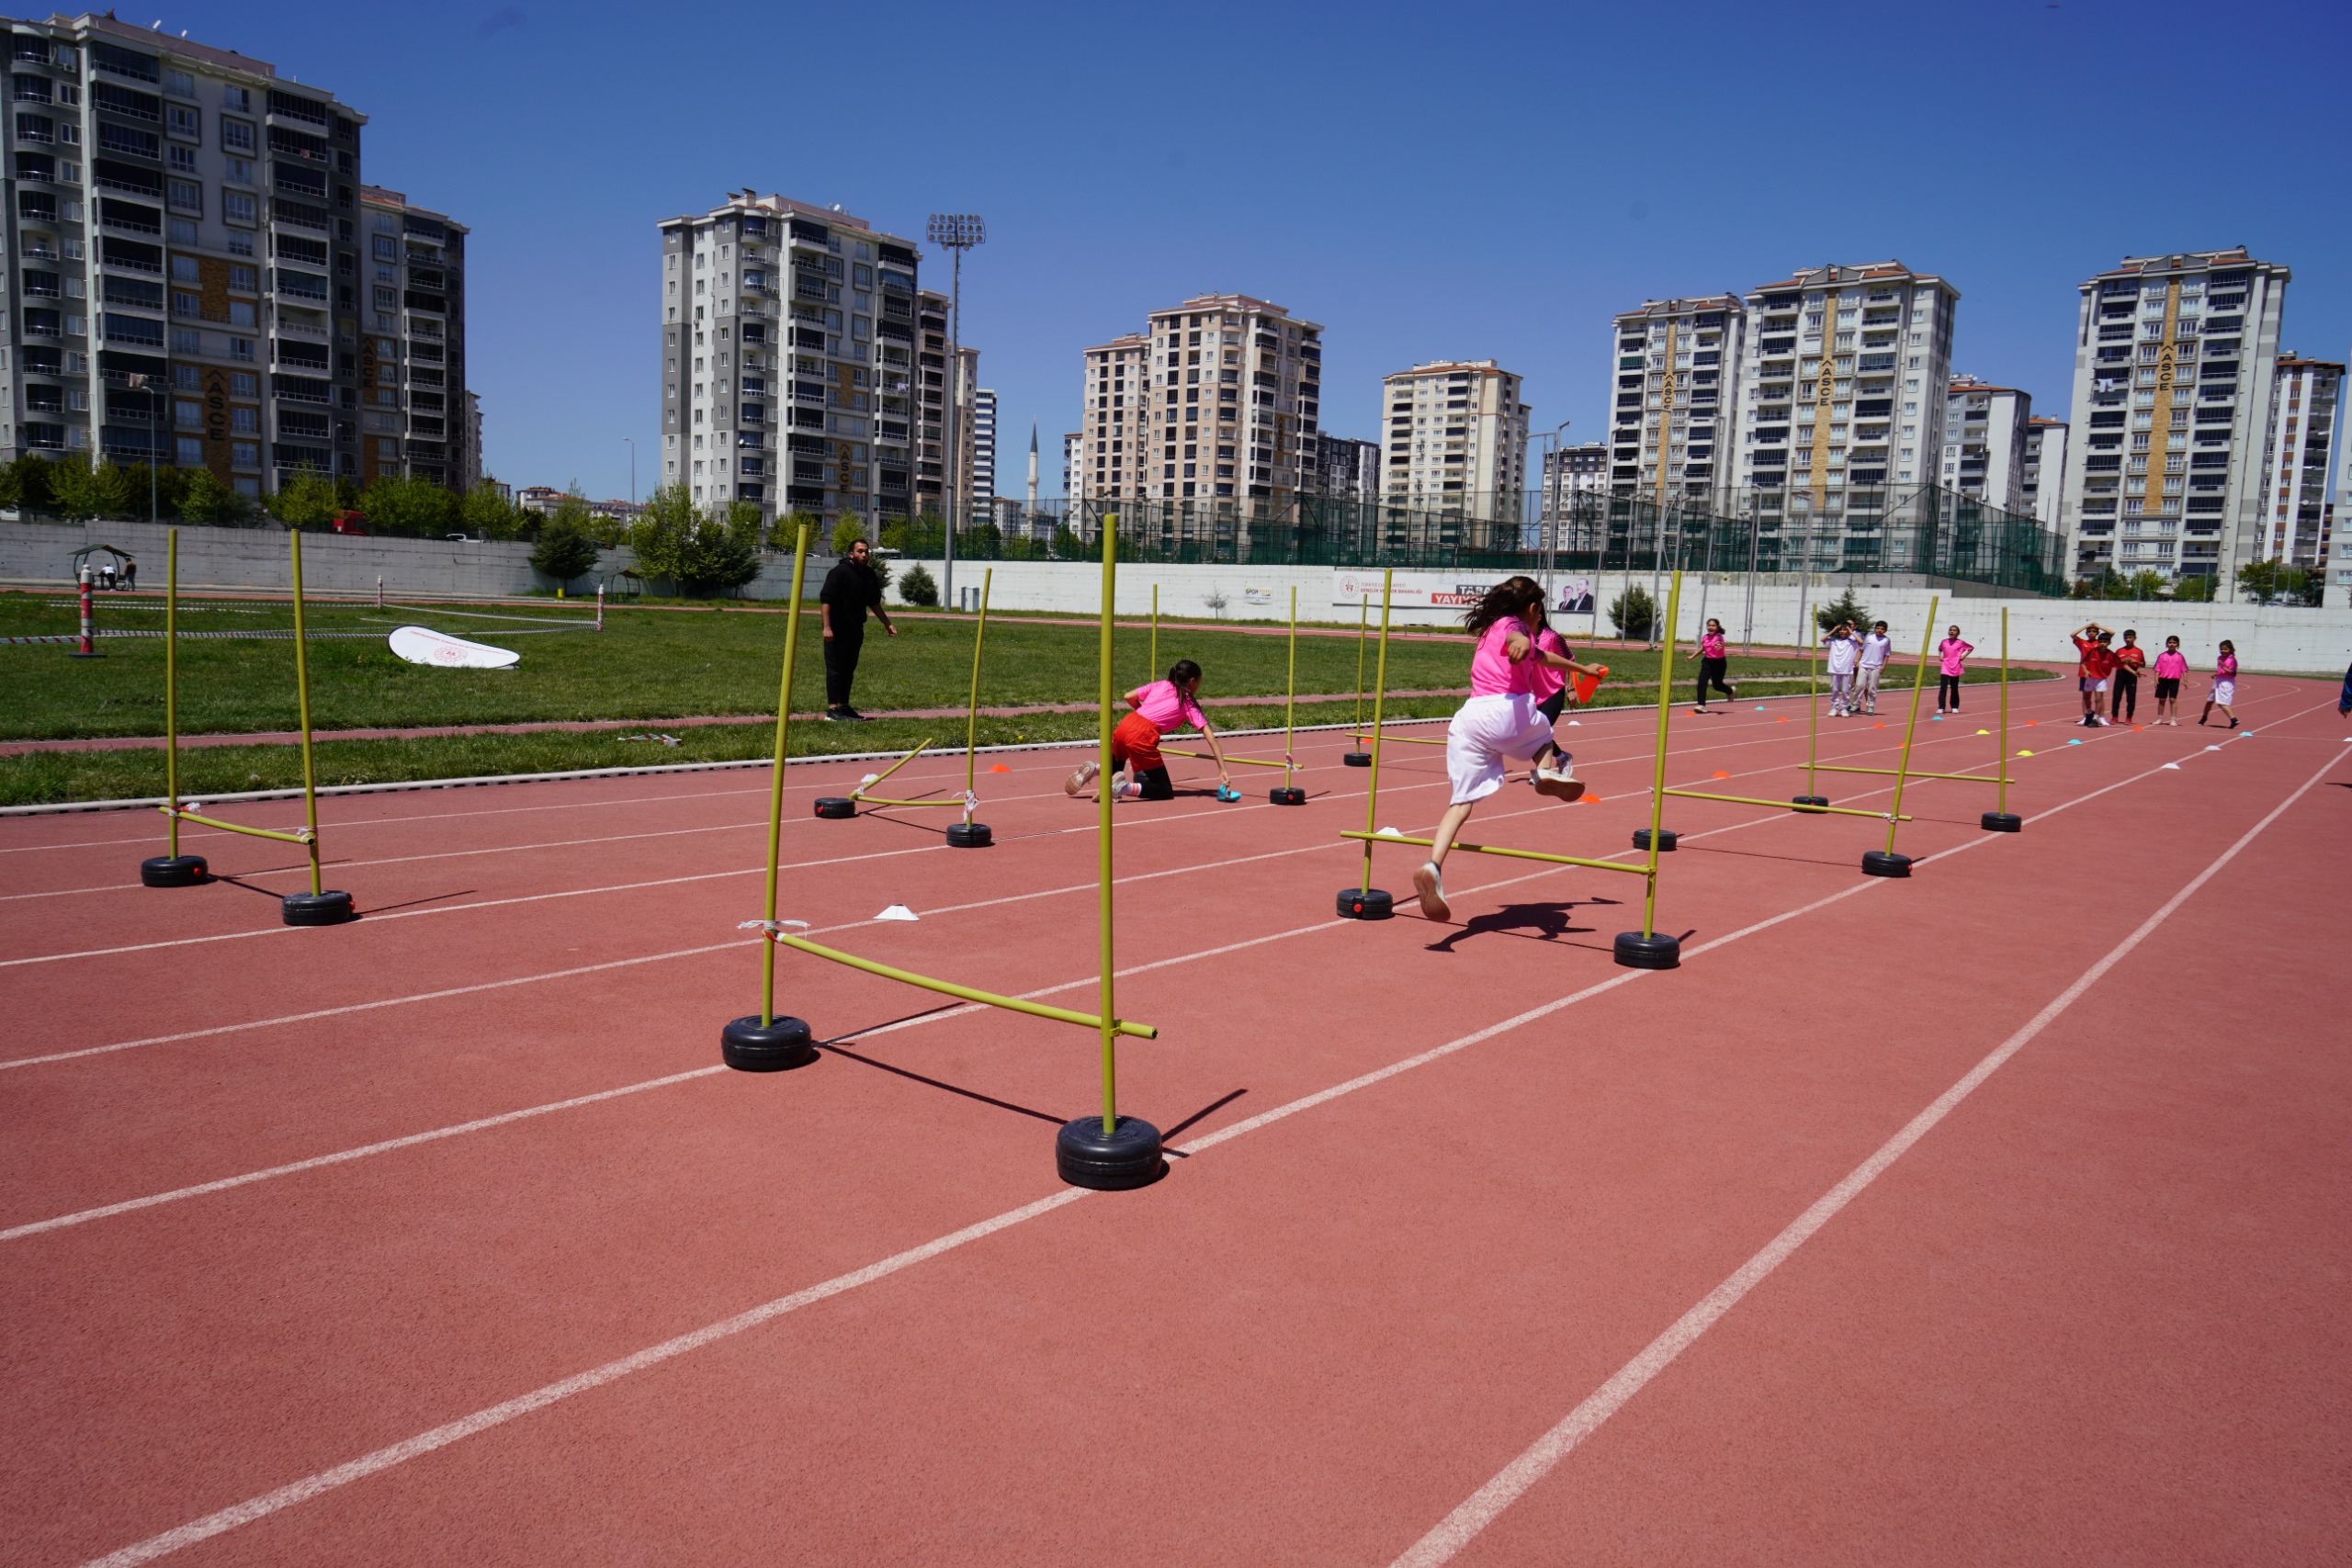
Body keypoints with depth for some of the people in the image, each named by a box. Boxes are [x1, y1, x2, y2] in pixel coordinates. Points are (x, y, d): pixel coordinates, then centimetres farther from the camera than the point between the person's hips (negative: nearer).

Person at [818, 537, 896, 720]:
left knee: (849, 670, 12)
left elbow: (874, 602, 24)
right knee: (835, 669, -6)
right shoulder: (839, 572, -12)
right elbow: (825, 599, -16)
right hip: (837, 630, -7)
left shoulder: (870, 575, 11)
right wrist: (827, 627, -23)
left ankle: (843, 706, 20)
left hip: (856, 630, 7)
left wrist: (887, 624, 22)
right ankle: (832, 708, -6)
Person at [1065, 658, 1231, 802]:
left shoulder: (1160, 685, 21)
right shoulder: (1188, 703, 10)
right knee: (1165, 791, 5)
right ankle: (1125, 787, -19)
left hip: (1124, 725, 6)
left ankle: (1094, 769, 0)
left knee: (1113, 768, 33)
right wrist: (1223, 771, 2)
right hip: (1142, 735, -6)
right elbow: (1210, 737, 3)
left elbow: (1129, 697, 17)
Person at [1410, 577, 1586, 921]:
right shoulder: (1512, 624, 11)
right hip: (1506, 711, -6)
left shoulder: (1493, 629, 35)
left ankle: (1433, 866, -21)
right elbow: (1515, 637, -19)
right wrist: (1522, 641, -44)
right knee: (1544, 731, 29)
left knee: (1463, 800, -1)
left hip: (1466, 718, 6)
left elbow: (1544, 657, 54)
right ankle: (1548, 769, -3)